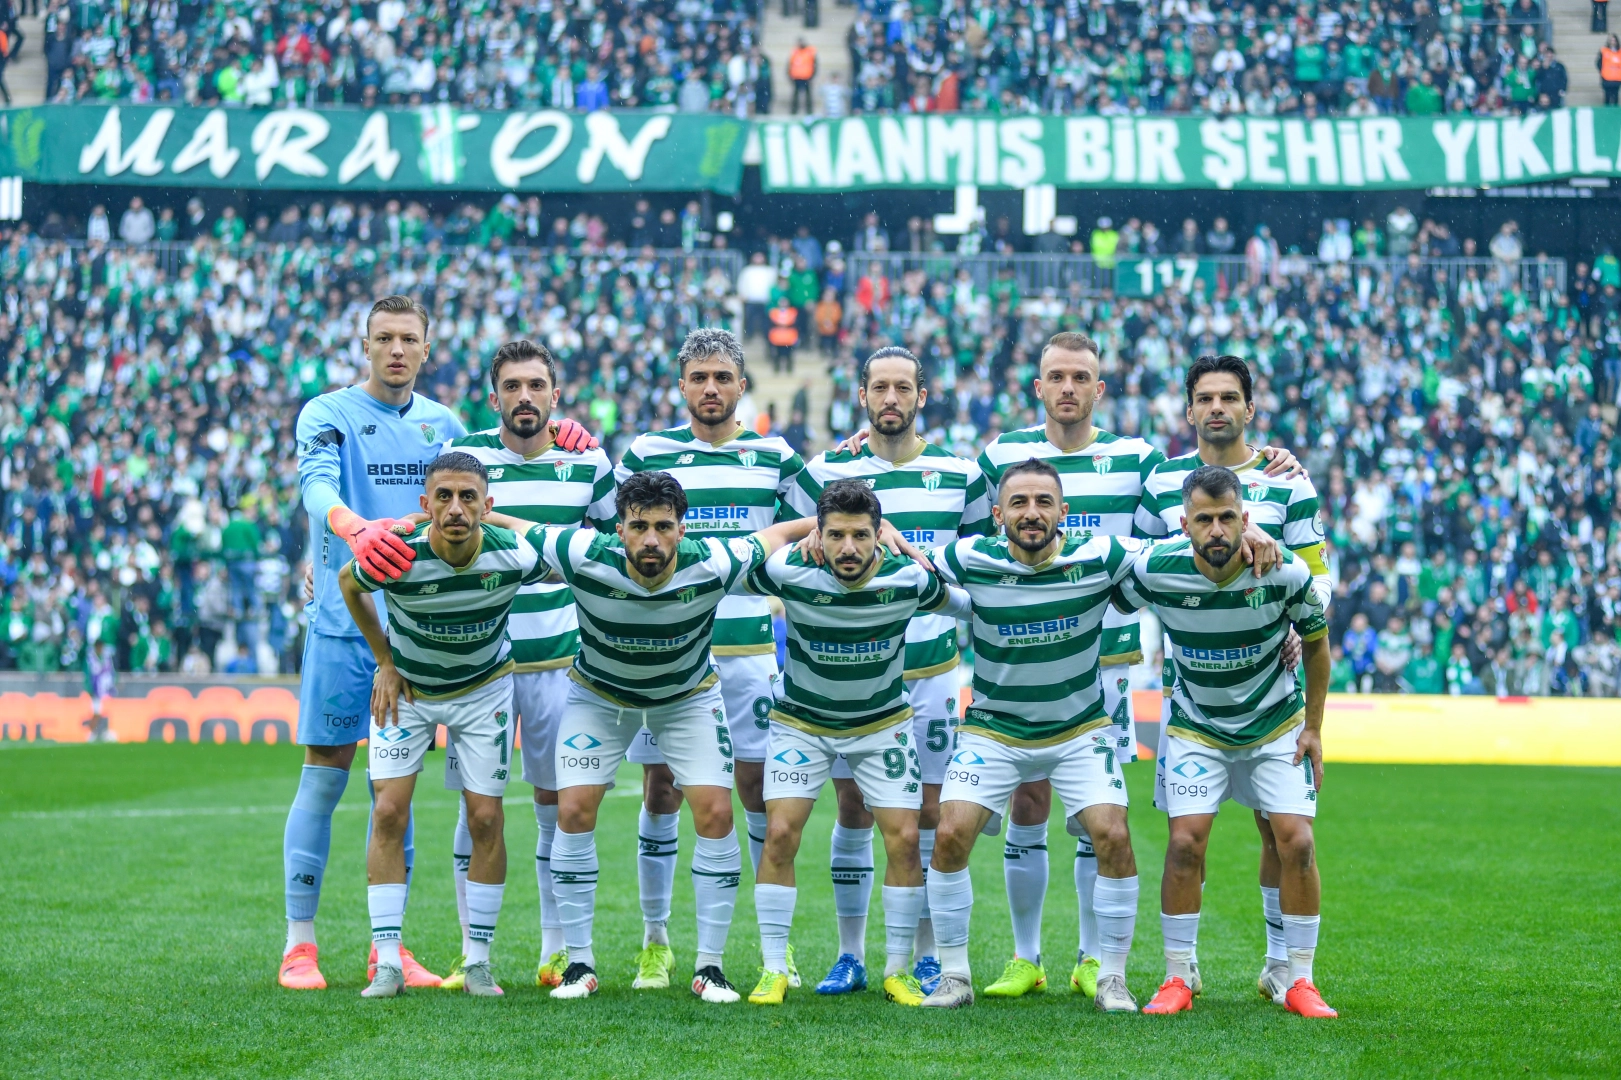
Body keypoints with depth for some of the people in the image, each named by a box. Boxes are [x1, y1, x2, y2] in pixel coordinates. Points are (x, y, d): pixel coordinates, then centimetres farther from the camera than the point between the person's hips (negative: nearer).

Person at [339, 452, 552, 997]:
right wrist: (385, 663, -2)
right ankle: (387, 963, -4)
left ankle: (478, 962, 9)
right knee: (389, 812, -10)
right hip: (407, 687, -1)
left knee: (485, 819, -4)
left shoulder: (515, 555, -27)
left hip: (484, 687, 1)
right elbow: (347, 582, -4)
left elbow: (557, 572, -2)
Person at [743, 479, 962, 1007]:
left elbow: (959, 602, 4)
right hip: (801, 721, -1)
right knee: (780, 834, -13)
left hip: (883, 723, 1)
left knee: (904, 839, -7)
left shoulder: (908, 578, -20)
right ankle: (774, 970, 0)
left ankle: (899, 969, 9)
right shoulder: (790, 572, -25)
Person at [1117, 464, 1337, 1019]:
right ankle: (1178, 978, 1)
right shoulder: (1154, 570, -22)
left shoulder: (1286, 572, -22)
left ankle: (1299, 980, 2)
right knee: (1185, 842, -13)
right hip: (1195, 725, 0)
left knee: (1296, 842, -10)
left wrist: (1314, 727, 0)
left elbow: (1316, 643, -3)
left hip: (1276, 723, 0)